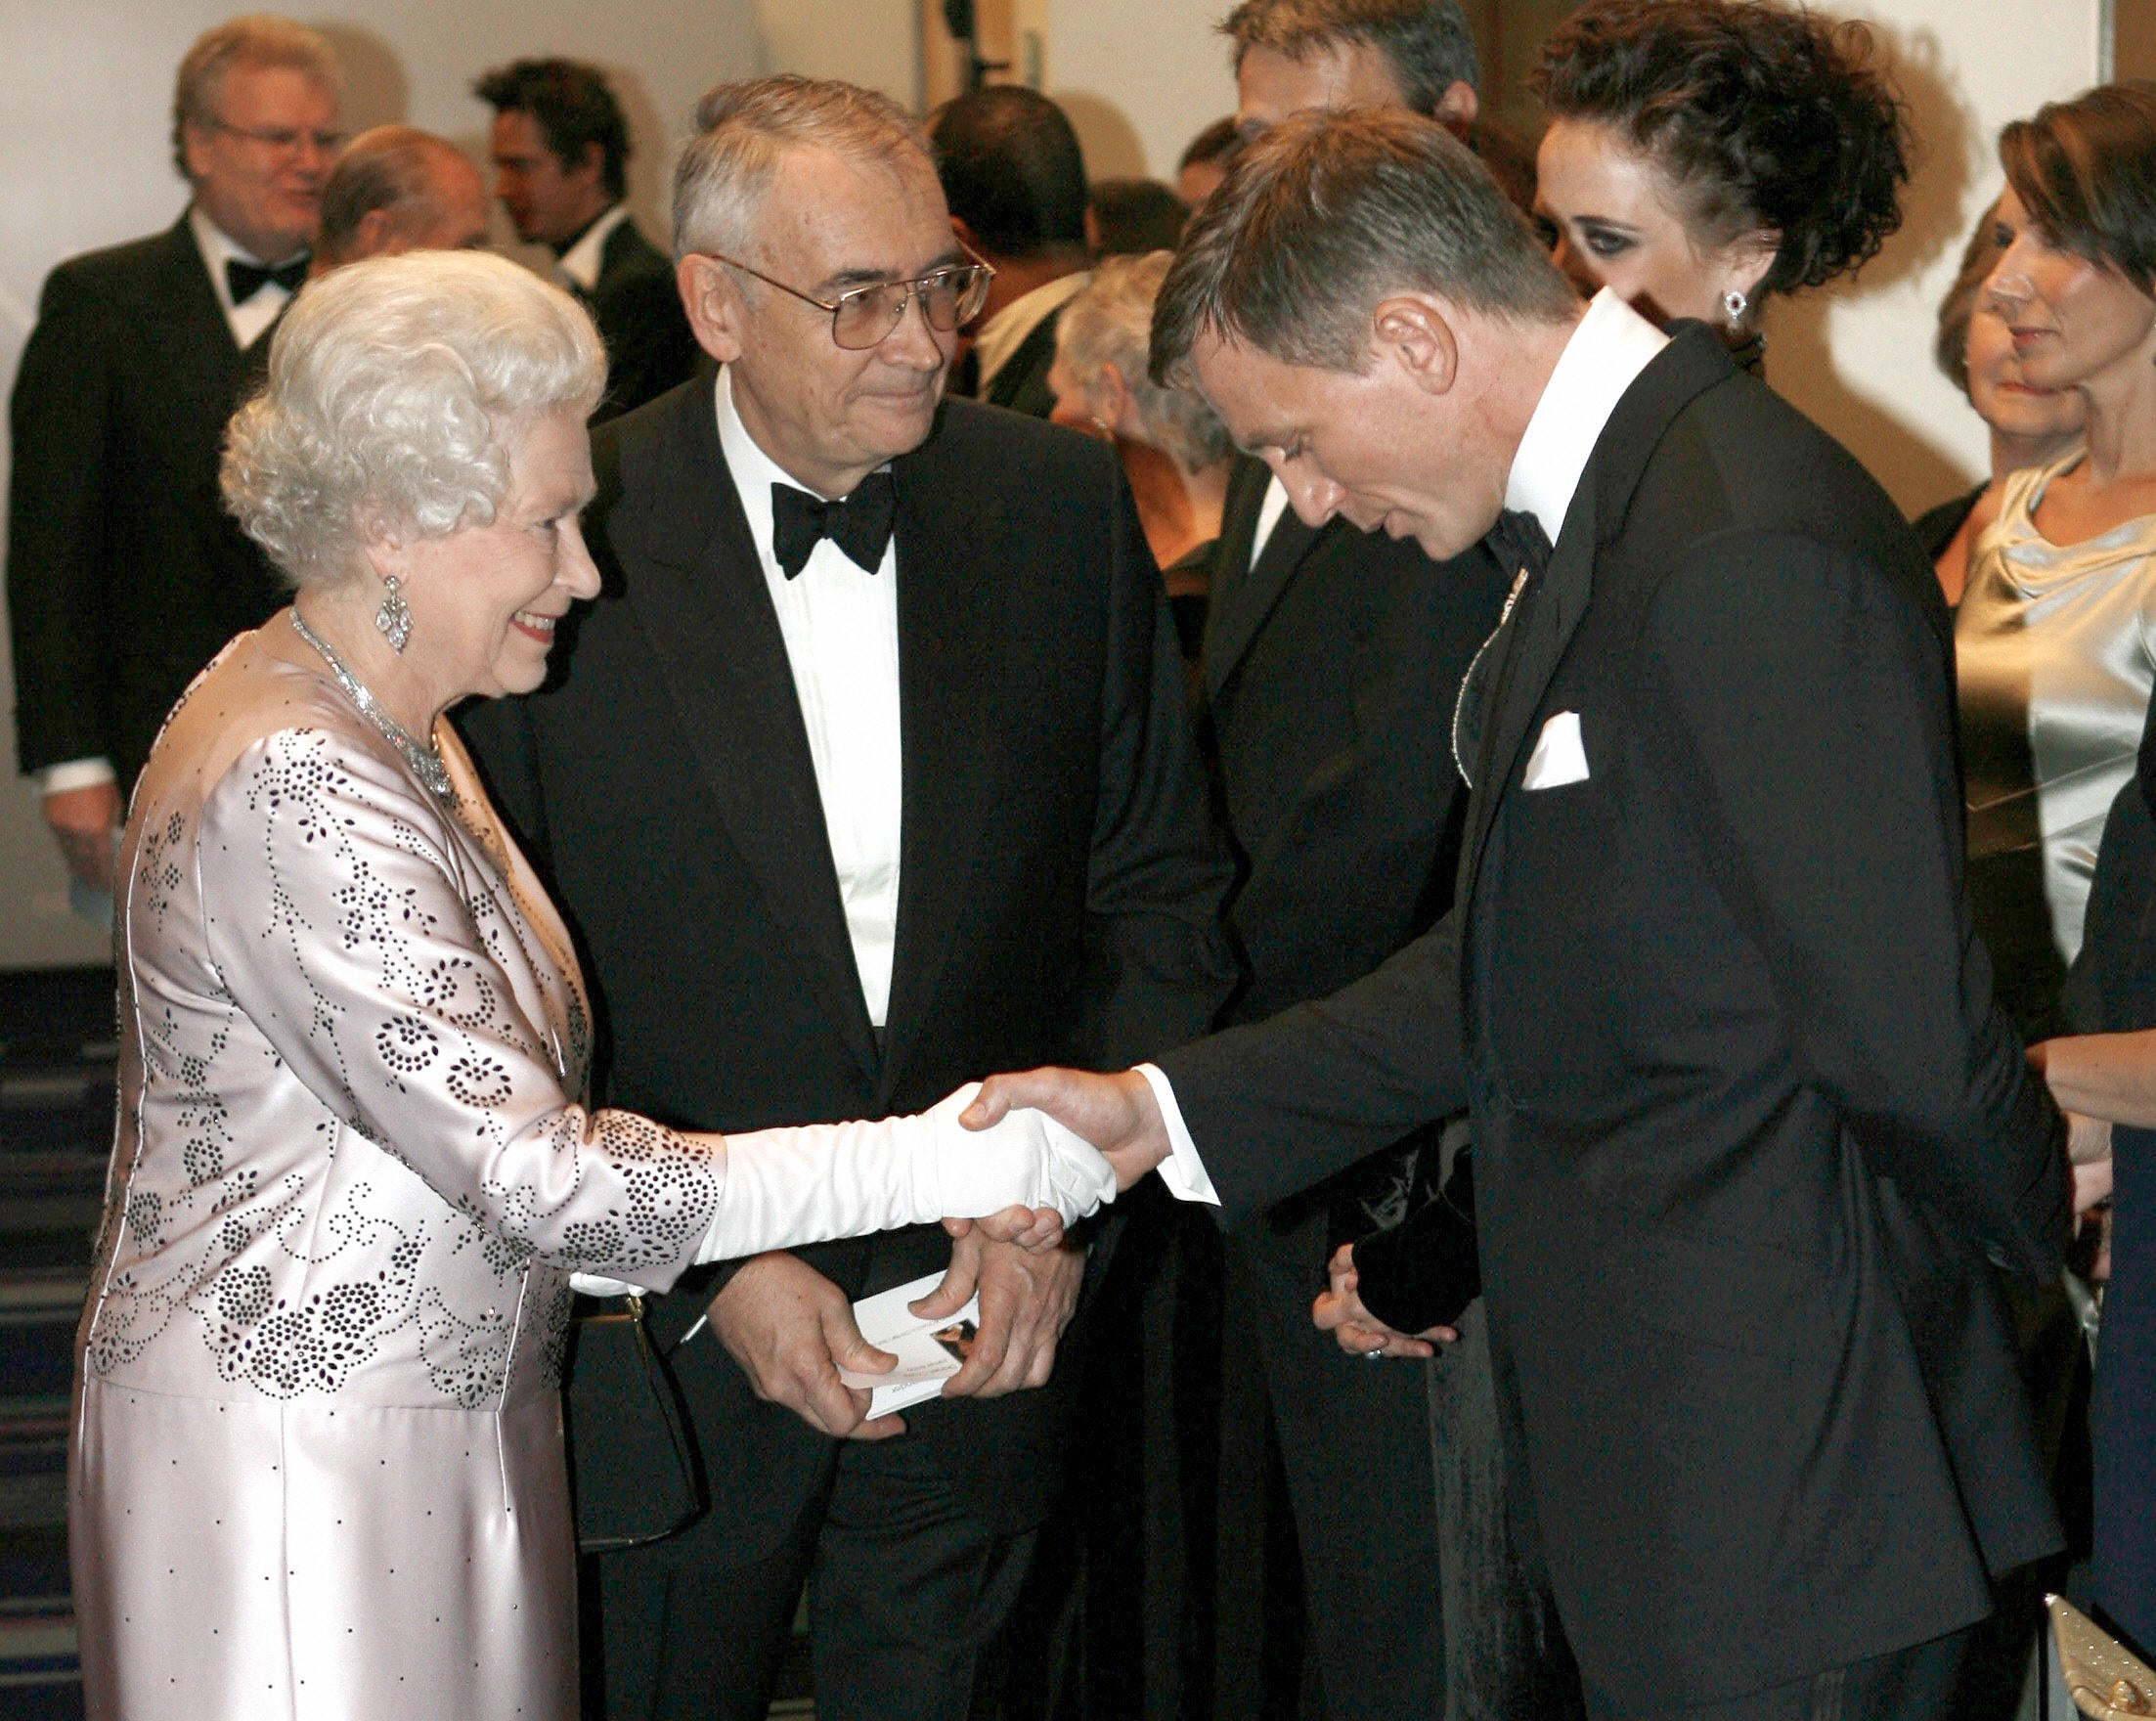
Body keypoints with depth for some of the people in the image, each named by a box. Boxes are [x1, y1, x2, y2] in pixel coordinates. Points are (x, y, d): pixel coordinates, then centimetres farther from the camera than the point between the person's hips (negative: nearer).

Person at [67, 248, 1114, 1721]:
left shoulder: (387, 729, 10)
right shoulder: (293, 790, -23)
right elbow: (534, 1172, -26)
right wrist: (968, 1159, -24)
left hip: (441, 1420, 9)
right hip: (300, 1469, -9)